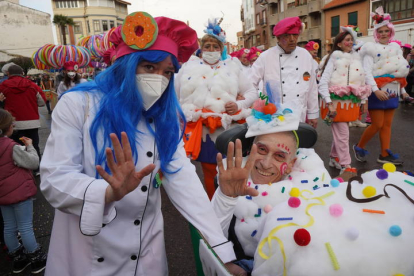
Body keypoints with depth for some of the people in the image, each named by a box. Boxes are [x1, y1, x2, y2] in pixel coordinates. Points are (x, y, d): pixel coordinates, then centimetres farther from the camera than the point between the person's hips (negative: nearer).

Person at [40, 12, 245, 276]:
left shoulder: (165, 117, -3)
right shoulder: (79, 104, -13)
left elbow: (183, 178, -12)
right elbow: (54, 179, -18)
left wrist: (224, 250, -19)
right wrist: (110, 192, -38)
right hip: (84, 253, -2)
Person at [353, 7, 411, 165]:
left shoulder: (395, 47, 14)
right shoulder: (371, 49, -6)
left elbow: (401, 71, 20)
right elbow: (367, 72, -15)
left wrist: (402, 90, 19)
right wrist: (376, 90, -26)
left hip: (392, 91, 6)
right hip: (377, 92, -6)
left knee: (387, 124, 7)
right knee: (377, 124, -6)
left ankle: (385, 155, 13)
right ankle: (359, 147, 14)